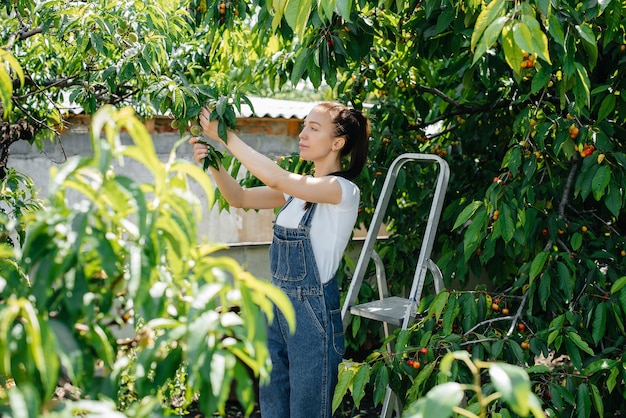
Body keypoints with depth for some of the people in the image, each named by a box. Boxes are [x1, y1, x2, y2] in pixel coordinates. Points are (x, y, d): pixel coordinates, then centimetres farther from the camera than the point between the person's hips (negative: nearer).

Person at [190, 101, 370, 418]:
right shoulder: (299, 188, 9)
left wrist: (226, 137, -23)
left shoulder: (343, 190, -15)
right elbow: (239, 198, 7)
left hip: (313, 312, -8)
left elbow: (275, 178, -28)